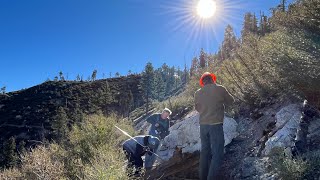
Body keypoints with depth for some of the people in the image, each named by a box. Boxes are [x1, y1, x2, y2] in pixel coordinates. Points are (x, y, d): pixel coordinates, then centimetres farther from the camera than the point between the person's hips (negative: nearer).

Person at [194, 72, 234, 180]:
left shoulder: (197, 93, 5)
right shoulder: (220, 89, -5)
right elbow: (230, 101, 9)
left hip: (203, 125, 5)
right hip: (216, 124, -5)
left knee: (205, 152, 15)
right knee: (217, 154, 0)